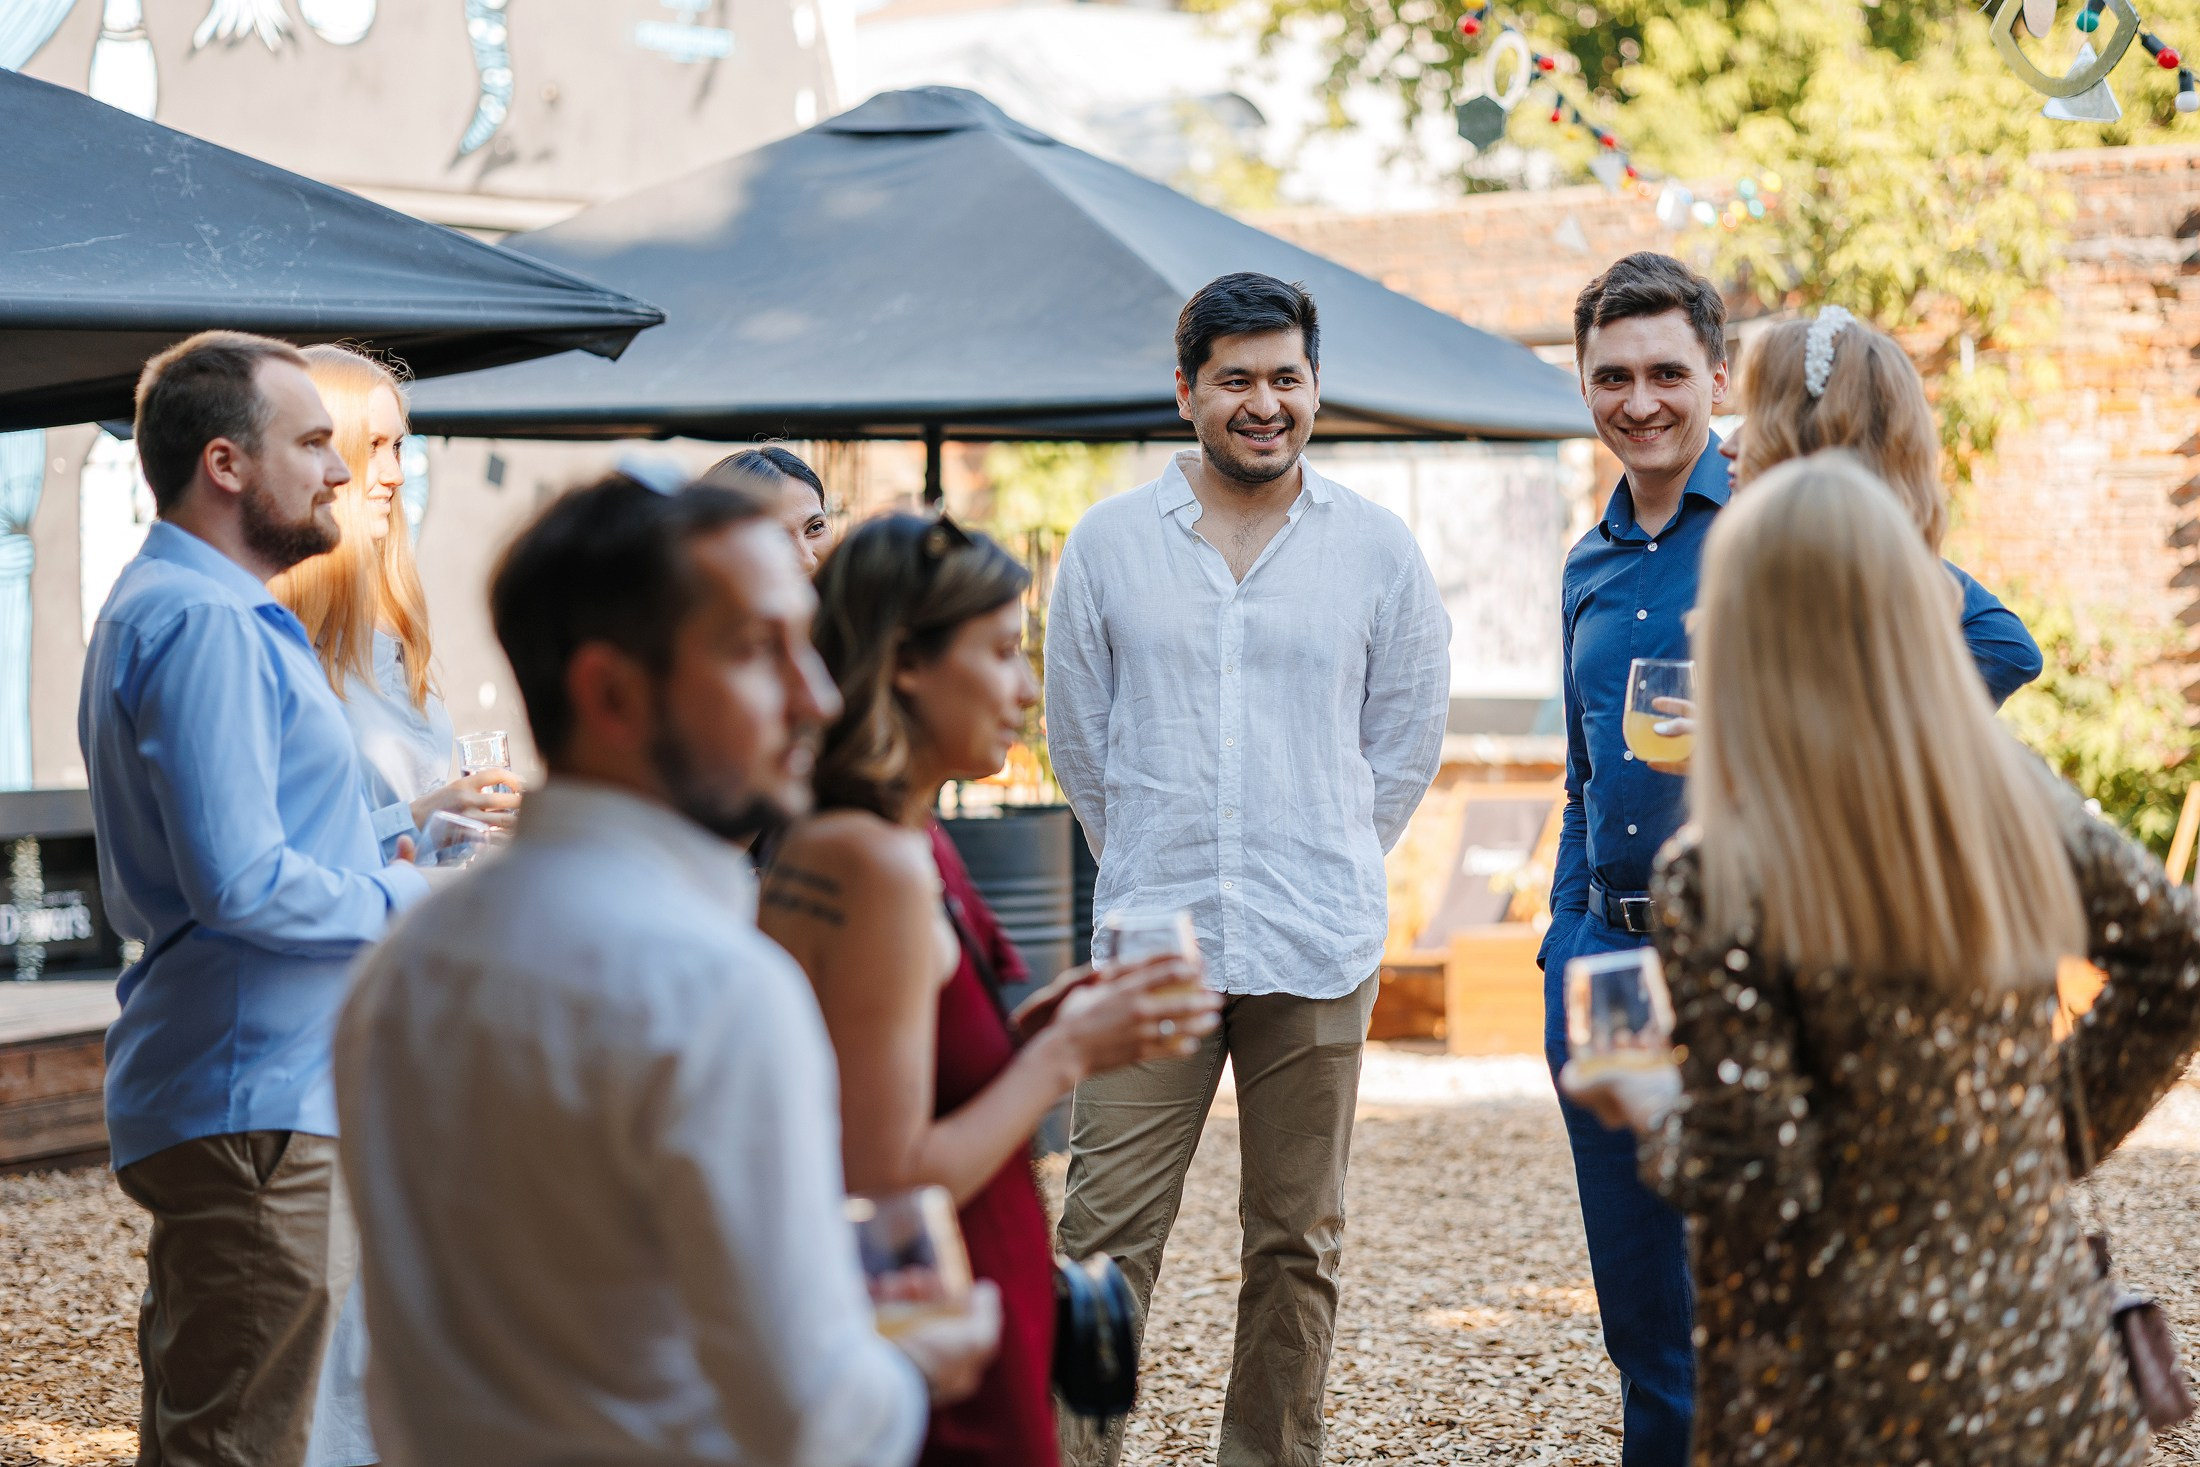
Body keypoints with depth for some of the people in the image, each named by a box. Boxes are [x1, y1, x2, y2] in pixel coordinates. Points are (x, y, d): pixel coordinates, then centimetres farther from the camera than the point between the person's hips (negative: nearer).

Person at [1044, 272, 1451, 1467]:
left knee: (1297, 1244, 8)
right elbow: (1079, 737, 11)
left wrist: (1324, 871, 11)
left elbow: (1406, 740, 12)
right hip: (1150, 945, 0)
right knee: (1105, 1232, -5)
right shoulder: (1107, 543, 4)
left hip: (1318, 952, 1)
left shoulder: (1378, 550, 4)